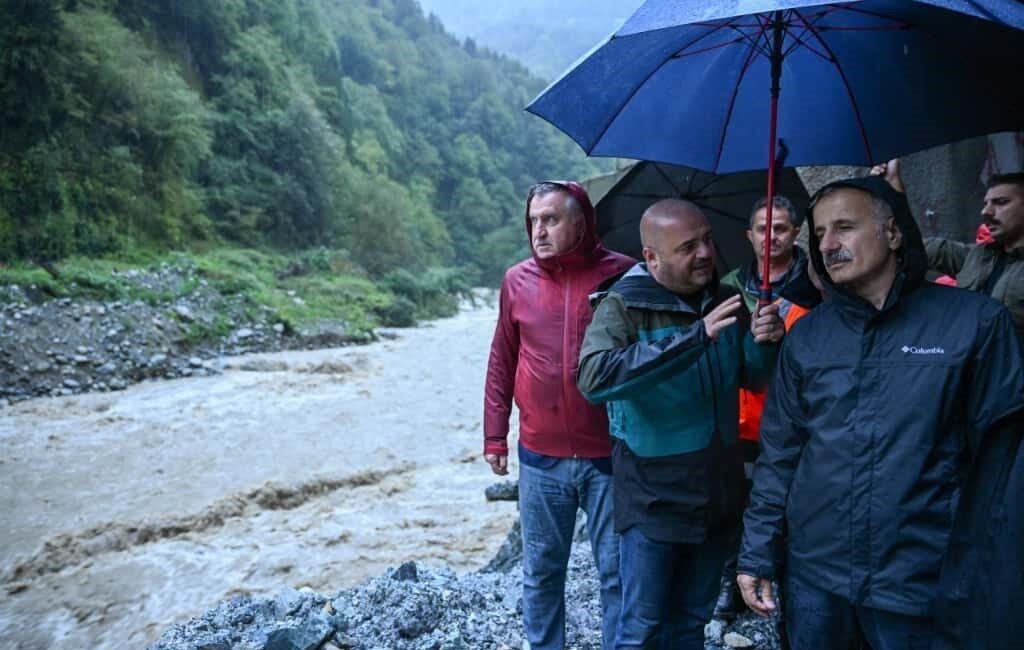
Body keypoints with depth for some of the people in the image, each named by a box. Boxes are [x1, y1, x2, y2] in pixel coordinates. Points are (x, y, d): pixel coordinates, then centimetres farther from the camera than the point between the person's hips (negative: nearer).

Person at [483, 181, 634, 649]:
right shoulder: (517, 280, 3)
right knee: (541, 571, 15)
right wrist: (495, 435, 10)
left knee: (617, 572, 9)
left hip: (610, 456, -2)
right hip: (540, 458, 3)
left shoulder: (622, 274, -6)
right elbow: (502, 361, 10)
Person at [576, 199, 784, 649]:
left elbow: (751, 379, 9)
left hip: (717, 493, 5)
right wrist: (694, 336, -36)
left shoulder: (725, 300, 1)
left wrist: (764, 343, -14)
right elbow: (594, 378, -32)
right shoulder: (623, 306, -15)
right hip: (653, 497, -5)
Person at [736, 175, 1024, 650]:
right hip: (812, 571, 3)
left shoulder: (975, 321, -7)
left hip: (919, 582, -3)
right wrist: (757, 554, 4)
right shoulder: (806, 335, 3)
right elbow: (779, 453, 5)